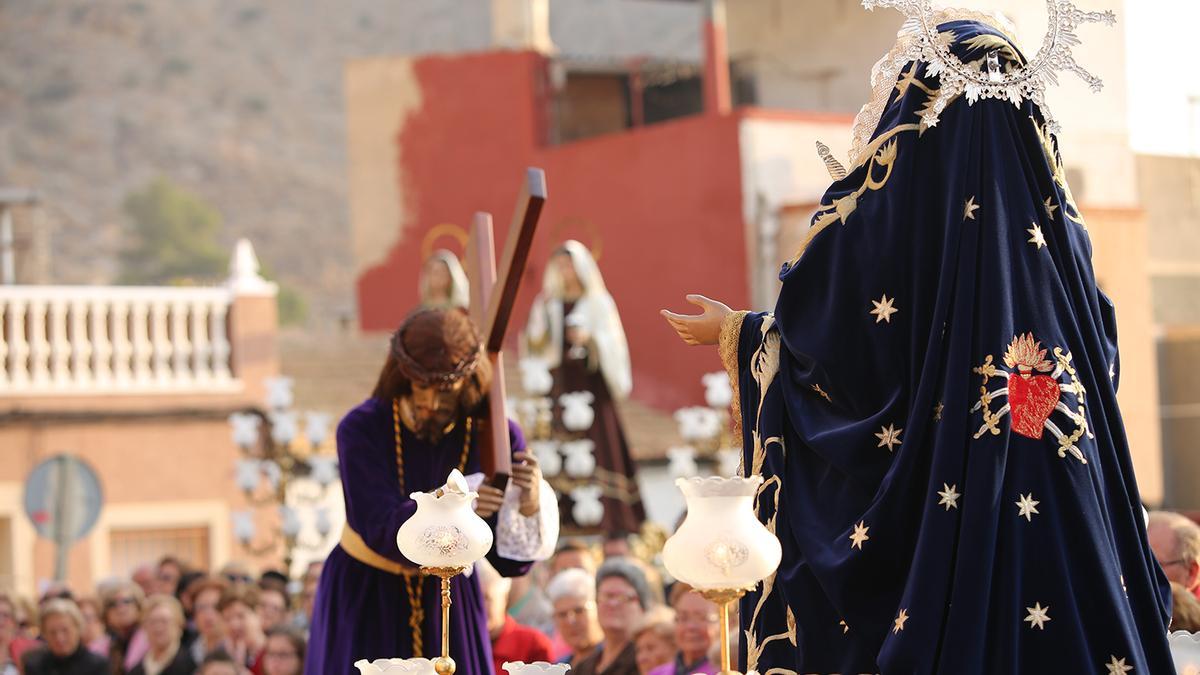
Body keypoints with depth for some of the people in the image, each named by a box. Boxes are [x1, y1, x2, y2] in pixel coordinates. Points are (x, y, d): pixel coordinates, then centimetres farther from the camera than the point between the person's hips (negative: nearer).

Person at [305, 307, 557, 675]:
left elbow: (510, 560, -16)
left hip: (448, 601, 2)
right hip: (364, 599, -2)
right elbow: (381, 529, -29)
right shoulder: (362, 429, -18)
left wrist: (530, 505, -37)